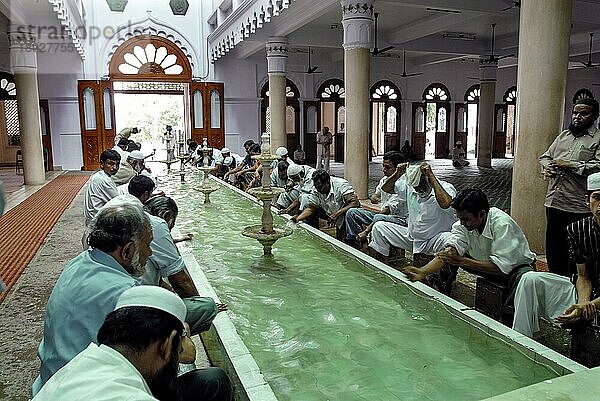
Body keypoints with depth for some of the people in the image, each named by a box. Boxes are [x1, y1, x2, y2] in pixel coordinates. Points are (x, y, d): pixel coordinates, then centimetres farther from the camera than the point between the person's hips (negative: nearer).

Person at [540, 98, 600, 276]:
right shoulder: (564, 135, 18)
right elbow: (545, 156, 23)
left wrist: (570, 165, -16)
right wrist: (547, 167, 2)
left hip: (578, 208, -6)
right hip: (553, 202, 7)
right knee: (553, 248, 16)